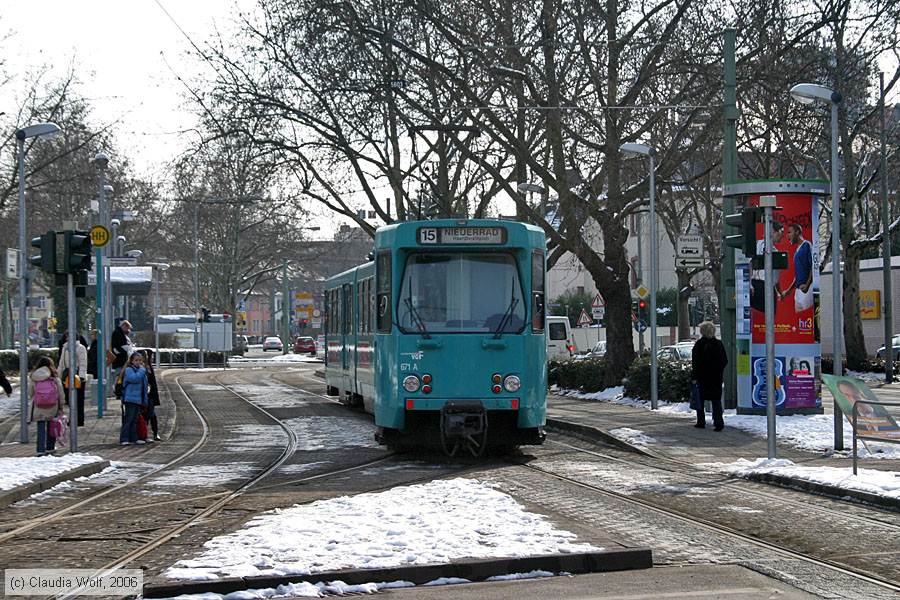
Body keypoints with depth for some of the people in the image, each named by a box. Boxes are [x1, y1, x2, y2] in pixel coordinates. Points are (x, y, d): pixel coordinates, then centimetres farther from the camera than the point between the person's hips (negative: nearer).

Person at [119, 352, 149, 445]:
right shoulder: (129, 370, -6)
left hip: (139, 399, 8)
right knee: (128, 419, -9)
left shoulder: (142, 371, 18)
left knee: (135, 420, 11)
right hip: (130, 398, -8)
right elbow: (135, 378, -25)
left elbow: (144, 387, 22)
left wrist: (145, 401, 18)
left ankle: (134, 438, 16)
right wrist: (142, 370, -13)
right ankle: (124, 439, -9)